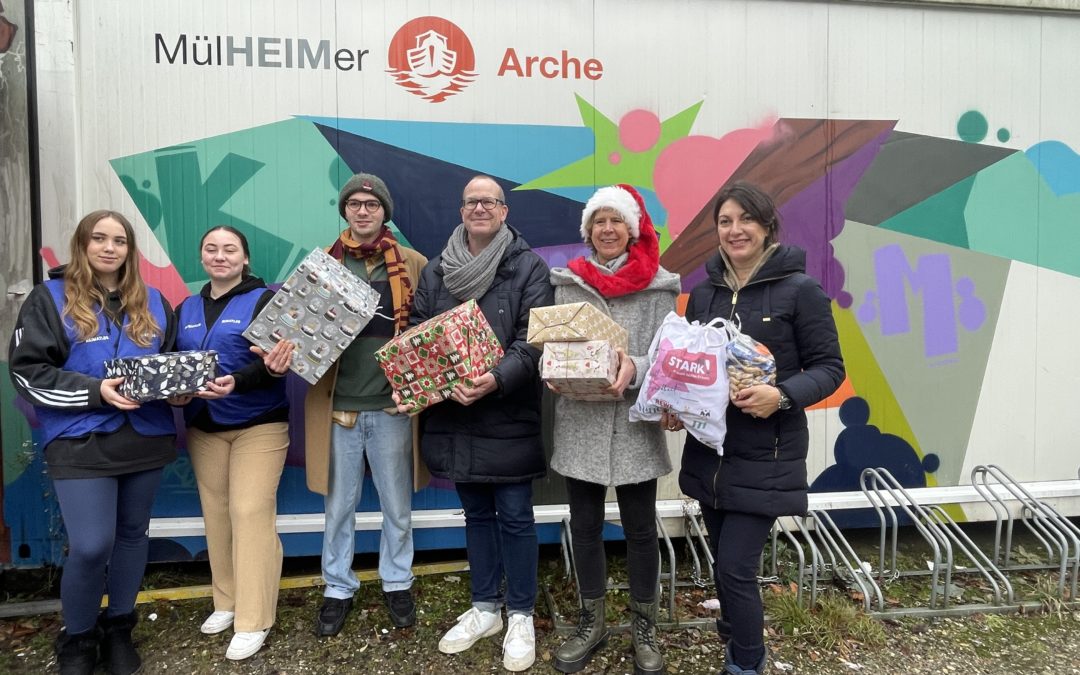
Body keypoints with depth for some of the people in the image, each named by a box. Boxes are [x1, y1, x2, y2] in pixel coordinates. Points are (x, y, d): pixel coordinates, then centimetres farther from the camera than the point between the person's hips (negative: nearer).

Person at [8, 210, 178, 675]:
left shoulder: (153, 302, 10)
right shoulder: (50, 298, -1)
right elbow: (27, 370, -7)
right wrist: (95, 391, -19)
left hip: (146, 438, 4)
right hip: (80, 442, -4)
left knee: (133, 534, 14)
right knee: (90, 546, -8)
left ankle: (118, 629, 32)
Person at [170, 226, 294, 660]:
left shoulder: (264, 300, -4)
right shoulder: (186, 310, 14)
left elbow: (273, 362, -14)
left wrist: (235, 383, -31)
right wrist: (174, 392, -8)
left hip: (259, 425, -5)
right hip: (203, 428, 6)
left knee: (250, 512, -9)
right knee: (216, 513, 10)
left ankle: (253, 621, -1)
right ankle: (227, 602, 26)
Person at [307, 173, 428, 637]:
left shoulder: (413, 265, 1)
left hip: (393, 406, -1)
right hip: (337, 406, 1)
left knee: (397, 504, 14)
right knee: (339, 505, 13)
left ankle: (397, 583, 33)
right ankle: (338, 588, 31)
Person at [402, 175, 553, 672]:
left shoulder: (529, 267, -3)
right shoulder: (436, 271, 10)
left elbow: (534, 339, -12)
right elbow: (417, 332, 8)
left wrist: (498, 379, -27)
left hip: (509, 415, -4)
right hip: (452, 413, 4)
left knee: (514, 516, 5)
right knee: (476, 513, 16)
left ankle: (521, 616, 22)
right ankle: (484, 608, 32)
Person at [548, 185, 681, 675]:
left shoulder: (658, 284, 0)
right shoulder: (568, 282, 7)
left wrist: (635, 368, -23)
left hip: (635, 422, -2)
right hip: (580, 422, 2)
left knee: (640, 529, 9)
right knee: (585, 526, 12)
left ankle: (644, 629, 28)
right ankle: (591, 623, 31)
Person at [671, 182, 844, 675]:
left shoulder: (799, 289, -8)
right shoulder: (703, 293, 7)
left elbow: (829, 368, -7)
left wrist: (782, 395, -25)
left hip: (765, 456, -5)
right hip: (708, 449, 5)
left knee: (736, 567, -5)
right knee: (726, 563, 16)